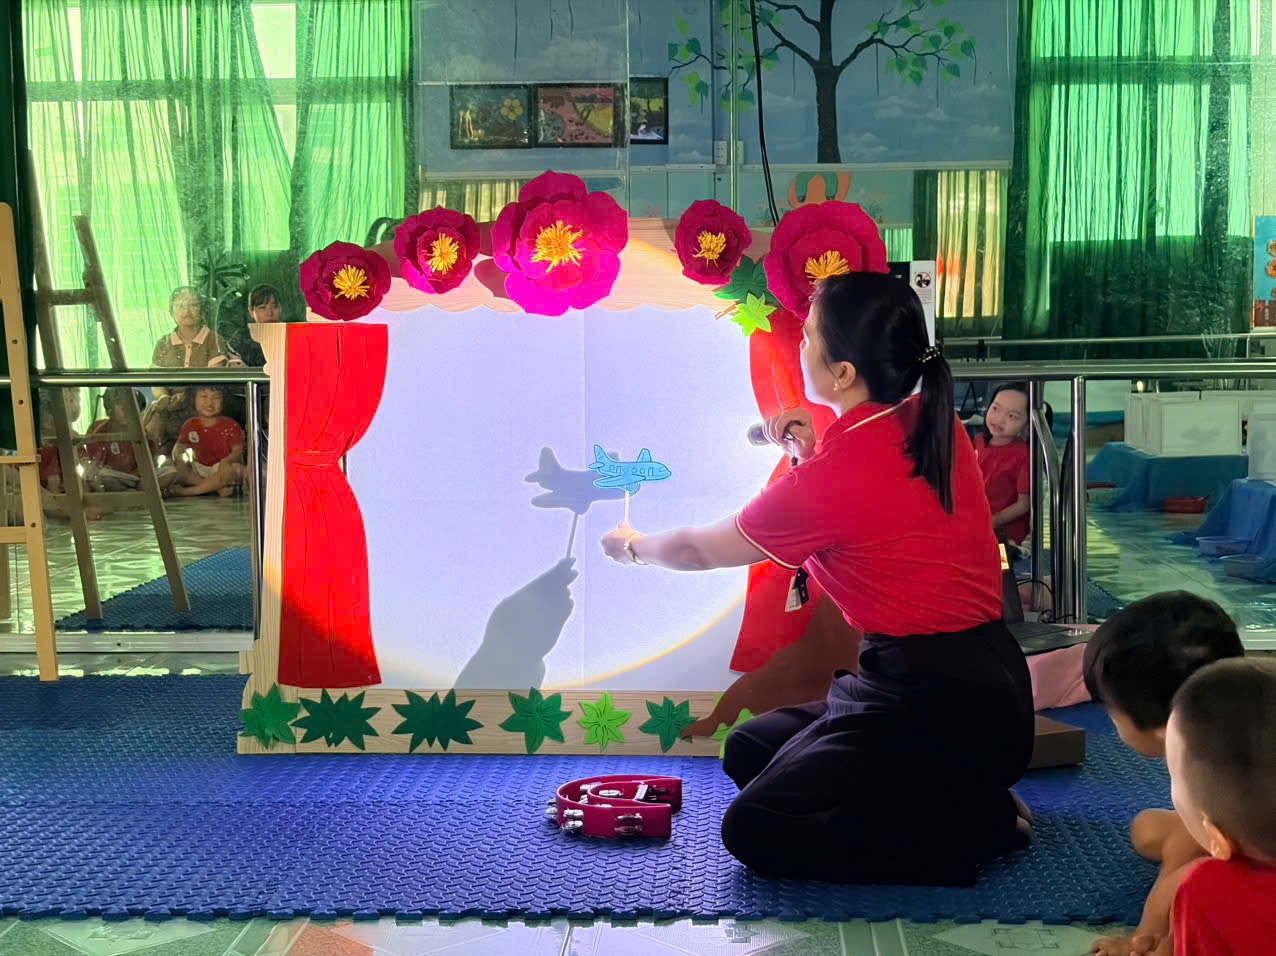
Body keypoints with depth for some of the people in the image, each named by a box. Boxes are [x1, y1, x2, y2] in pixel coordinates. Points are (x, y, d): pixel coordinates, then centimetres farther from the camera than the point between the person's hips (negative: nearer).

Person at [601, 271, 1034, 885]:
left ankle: (982, 820, -7)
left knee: (753, 830, -9)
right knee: (749, 751, 17)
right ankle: (953, 799, 9)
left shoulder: (837, 477, -21)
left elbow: (700, 549, -2)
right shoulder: (932, 424, 2)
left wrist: (632, 546, 19)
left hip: (942, 708, -9)